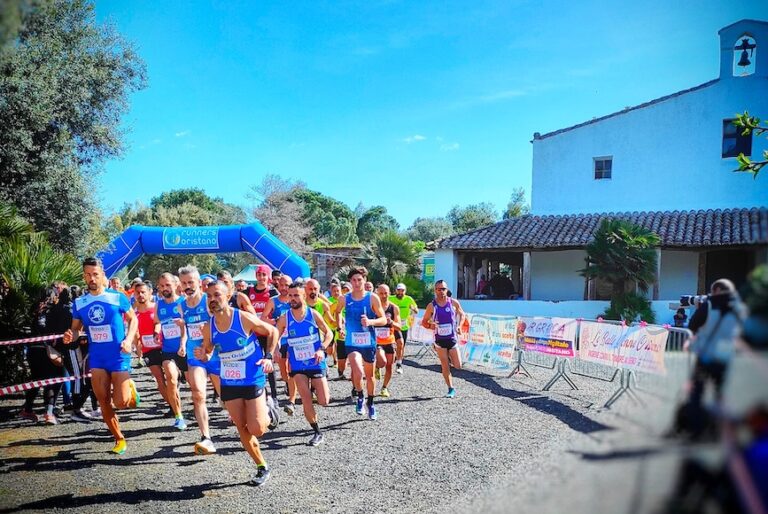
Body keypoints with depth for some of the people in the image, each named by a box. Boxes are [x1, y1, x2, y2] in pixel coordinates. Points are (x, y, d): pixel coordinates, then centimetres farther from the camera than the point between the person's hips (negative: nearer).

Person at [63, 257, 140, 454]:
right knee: (104, 403, 2)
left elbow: (133, 319, 3)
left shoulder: (117, 297, -7)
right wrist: (71, 336, -12)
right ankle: (119, 439, 21)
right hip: (97, 358, 4)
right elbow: (76, 328, 12)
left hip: (119, 356, -3)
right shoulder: (79, 303, 4)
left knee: (120, 402, -10)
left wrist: (128, 340, -13)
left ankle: (130, 389, 26)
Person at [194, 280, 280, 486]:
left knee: (256, 430, -10)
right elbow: (207, 353, 10)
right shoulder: (208, 327, -4)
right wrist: (202, 356, -14)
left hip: (253, 380, -4)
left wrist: (268, 356, -12)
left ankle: (268, 413, 24)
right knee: (242, 430, 8)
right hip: (229, 383, 4)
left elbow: (272, 332, -2)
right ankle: (262, 468, 26)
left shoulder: (245, 318, -16)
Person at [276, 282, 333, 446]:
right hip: (297, 365, 1)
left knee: (324, 401, -1)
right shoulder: (284, 318, -6)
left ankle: (315, 386, 34)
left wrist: (322, 349, -14)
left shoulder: (313, 314, -8)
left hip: (316, 363, -1)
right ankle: (317, 432, 14)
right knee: (306, 400, -4)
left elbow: (329, 333, 1)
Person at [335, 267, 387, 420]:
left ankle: (370, 404, 39)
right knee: (358, 373, -22)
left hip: (369, 343, 1)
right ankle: (359, 397, 9)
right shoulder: (344, 299, -2)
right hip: (352, 343, -1)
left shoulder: (372, 298, -7)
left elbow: (384, 320, -4)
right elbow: (338, 313, 20)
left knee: (369, 375, 15)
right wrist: (341, 327, 6)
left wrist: (370, 321, -22)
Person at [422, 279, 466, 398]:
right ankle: (451, 389, 16)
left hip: (452, 338, 1)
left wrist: (459, 326, -4)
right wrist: (430, 326, -18)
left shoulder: (454, 303, -4)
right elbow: (424, 322, 3)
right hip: (439, 339, -1)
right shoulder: (431, 306, -6)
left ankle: (450, 358, 33)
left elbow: (462, 314, 13)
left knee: (458, 366, 1)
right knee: (445, 366, 1)